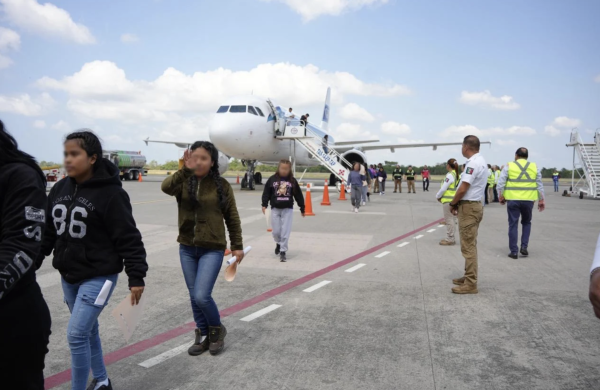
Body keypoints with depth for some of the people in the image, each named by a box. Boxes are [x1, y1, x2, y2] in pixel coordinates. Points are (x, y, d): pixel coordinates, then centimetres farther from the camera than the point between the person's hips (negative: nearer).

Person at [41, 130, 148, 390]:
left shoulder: (110, 193, -16)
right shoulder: (59, 190, 3)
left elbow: (128, 238, -16)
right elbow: (47, 231, 12)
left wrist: (136, 277, -16)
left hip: (98, 277, -7)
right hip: (68, 277, 7)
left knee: (76, 334, -8)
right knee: (88, 331, 19)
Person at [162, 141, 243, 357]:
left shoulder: (221, 185, -5)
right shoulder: (183, 182, -2)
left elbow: (232, 217, 2)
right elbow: (166, 187, -25)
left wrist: (237, 246, 3)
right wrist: (185, 170, -39)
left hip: (212, 249, -3)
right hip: (187, 249, 3)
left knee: (202, 296, -10)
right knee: (194, 297, 12)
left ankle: (217, 330, 18)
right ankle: (203, 335, 32)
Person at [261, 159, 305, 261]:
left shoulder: (292, 181, 1)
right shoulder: (272, 179, -2)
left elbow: (298, 195, 6)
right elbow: (266, 192, 1)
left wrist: (302, 208, 8)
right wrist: (264, 204, -8)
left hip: (288, 209, 0)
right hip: (275, 209, 0)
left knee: (285, 231, -3)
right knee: (276, 231, 4)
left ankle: (283, 251, 7)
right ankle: (278, 243, 35)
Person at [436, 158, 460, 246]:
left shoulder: (450, 175, -15)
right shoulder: (457, 175, 12)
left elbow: (443, 188, -17)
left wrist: (437, 196, -1)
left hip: (448, 200, -9)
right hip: (454, 200, 9)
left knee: (449, 220, -3)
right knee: (452, 219, 14)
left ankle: (450, 239, 2)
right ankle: (451, 238, 21)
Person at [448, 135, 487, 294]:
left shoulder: (473, 163, -19)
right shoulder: (481, 162, 14)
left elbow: (463, 189, -21)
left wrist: (453, 204, -5)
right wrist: (458, 204, 8)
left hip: (468, 207, -10)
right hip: (475, 205, 10)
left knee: (468, 246, -6)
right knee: (470, 245, 18)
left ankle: (470, 284, -2)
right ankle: (469, 277, 27)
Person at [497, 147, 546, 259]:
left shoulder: (509, 166, 1)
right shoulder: (534, 167, 8)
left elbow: (500, 183, -3)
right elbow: (539, 185, 10)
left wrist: (501, 197, 7)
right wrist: (541, 200, 14)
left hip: (513, 199, -2)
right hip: (528, 200, 2)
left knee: (513, 225, 5)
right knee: (526, 223, 21)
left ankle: (514, 251, 6)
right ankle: (524, 247, 12)